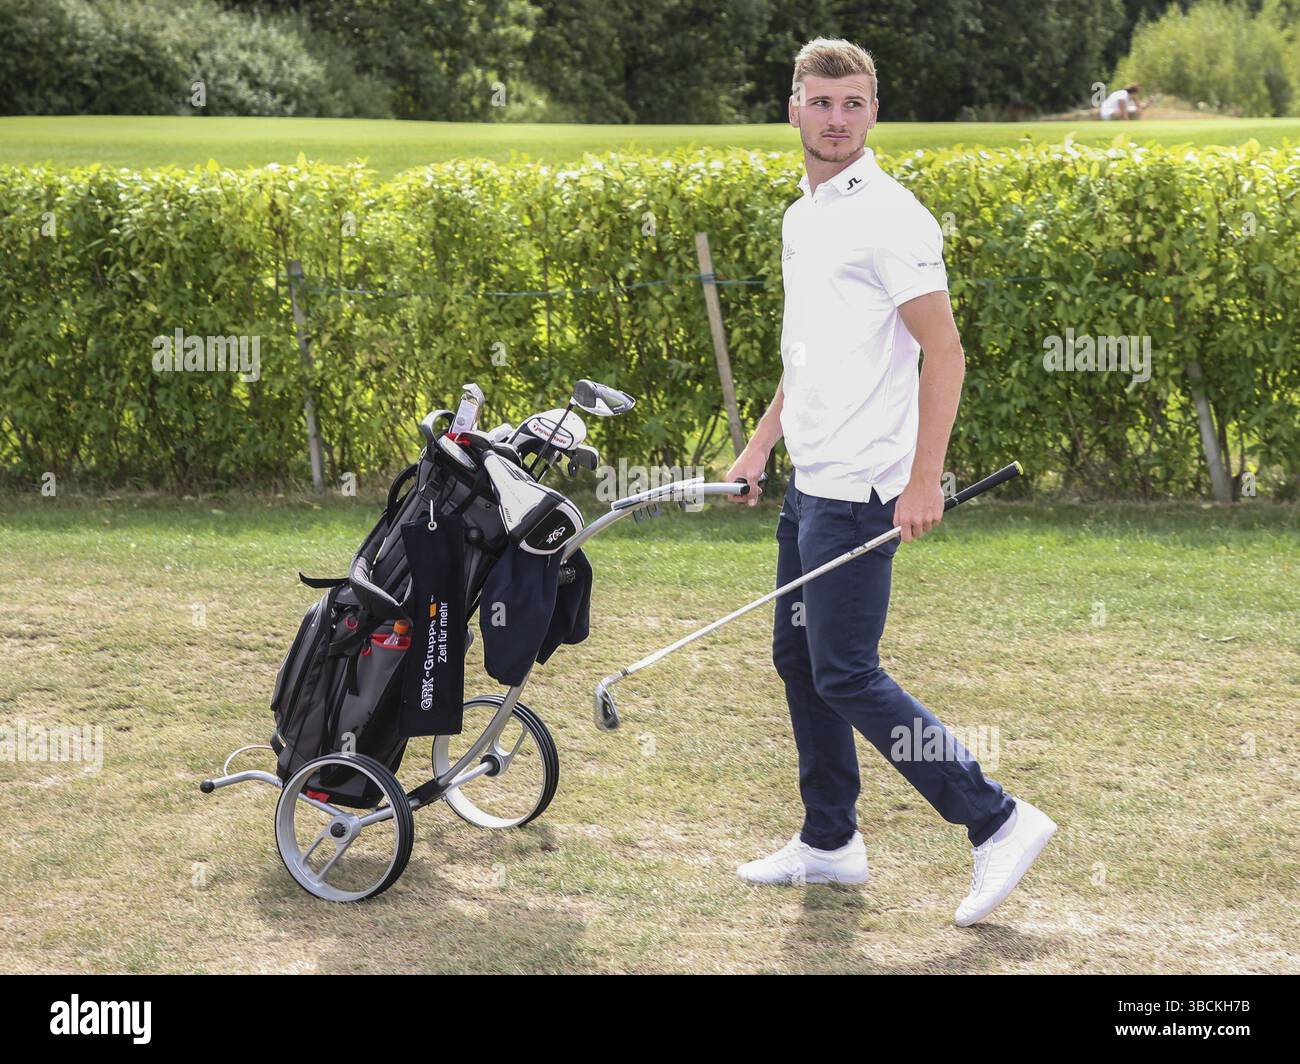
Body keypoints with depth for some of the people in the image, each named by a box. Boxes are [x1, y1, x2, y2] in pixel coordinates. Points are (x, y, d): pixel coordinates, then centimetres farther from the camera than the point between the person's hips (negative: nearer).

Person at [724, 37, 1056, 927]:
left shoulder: (890, 217, -13)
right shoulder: (801, 219, 14)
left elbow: (944, 352, -17)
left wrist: (924, 482, -22)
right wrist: (761, 445, 22)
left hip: (861, 489, -9)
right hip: (809, 484, 9)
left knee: (845, 674, -9)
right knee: (799, 660, 13)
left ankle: (997, 821, -4)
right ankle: (829, 844, 25)